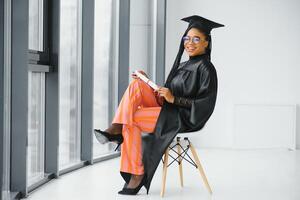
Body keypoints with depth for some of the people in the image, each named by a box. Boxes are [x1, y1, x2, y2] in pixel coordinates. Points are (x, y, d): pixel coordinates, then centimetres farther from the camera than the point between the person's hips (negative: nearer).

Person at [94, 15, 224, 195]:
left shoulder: (206, 68, -7)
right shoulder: (183, 65, 19)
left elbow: (205, 106, -15)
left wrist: (174, 99, -20)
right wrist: (148, 83, 6)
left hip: (183, 118, -8)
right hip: (167, 111, 8)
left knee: (130, 118, -20)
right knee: (136, 85, -14)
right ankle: (115, 131, -22)